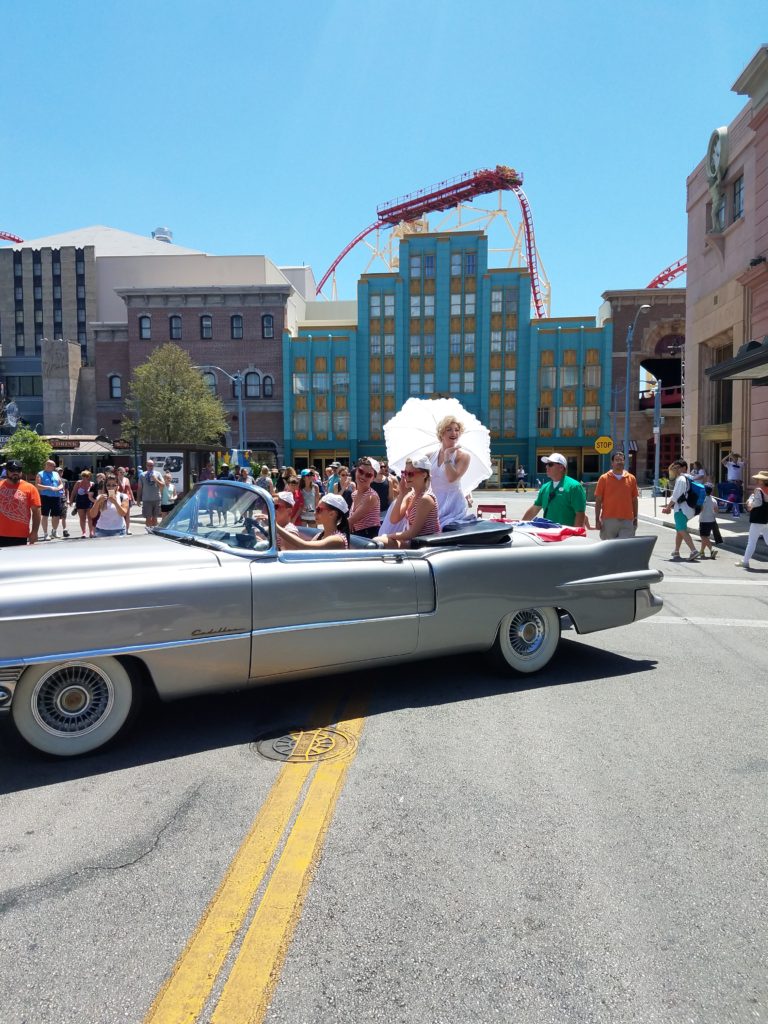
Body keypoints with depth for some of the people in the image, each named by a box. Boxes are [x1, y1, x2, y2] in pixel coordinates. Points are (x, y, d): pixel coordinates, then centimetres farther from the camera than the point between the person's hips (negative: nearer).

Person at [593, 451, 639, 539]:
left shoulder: (631, 479, 7)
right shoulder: (604, 478, 1)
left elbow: (634, 500, 11)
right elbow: (598, 501, 1)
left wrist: (635, 518, 9)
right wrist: (597, 519, -5)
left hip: (627, 521, 1)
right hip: (608, 520, -1)